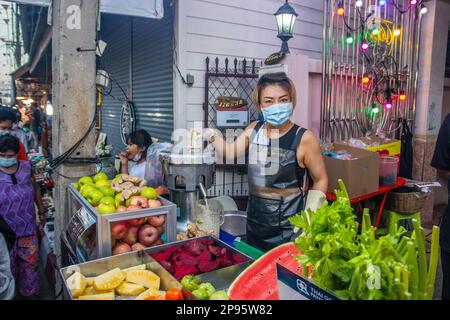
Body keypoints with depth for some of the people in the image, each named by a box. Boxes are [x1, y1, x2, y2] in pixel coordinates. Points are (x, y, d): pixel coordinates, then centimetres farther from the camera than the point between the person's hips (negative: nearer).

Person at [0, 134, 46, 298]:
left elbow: (36, 189, 10)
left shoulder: (26, 168, -3)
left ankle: (29, 292, 36)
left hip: (27, 228, 3)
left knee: (30, 263, 15)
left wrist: (42, 212, 14)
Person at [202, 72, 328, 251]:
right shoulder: (253, 130, -1)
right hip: (254, 224, 5)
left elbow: (320, 180, -7)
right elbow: (230, 154, 11)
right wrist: (212, 137, -2)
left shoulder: (304, 138, -16)